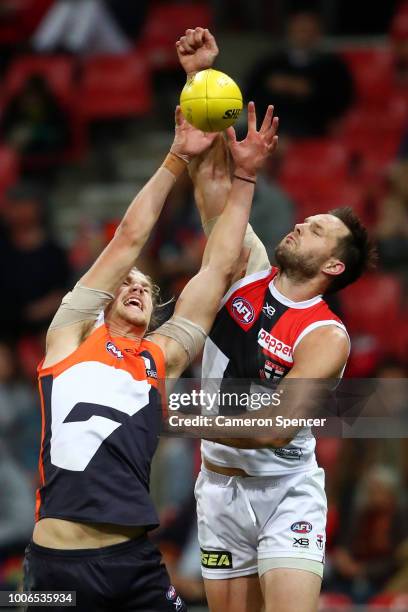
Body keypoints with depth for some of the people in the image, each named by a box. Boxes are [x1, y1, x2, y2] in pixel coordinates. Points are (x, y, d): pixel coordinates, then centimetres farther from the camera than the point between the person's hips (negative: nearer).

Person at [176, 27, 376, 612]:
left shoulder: (326, 337, -14)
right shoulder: (250, 268, 2)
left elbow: (276, 428, -26)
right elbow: (213, 175, -2)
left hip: (285, 489, -5)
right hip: (219, 487, 5)